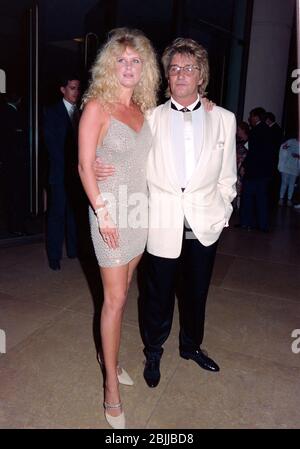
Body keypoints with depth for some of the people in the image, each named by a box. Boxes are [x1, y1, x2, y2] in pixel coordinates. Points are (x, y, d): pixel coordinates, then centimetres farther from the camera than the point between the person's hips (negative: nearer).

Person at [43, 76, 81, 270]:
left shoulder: (81, 112, 13)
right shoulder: (52, 112, 2)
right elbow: (51, 143, -7)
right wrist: (70, 166, -16)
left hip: (78, 172, 3)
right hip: (61, 172, -3)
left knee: (74, 212, 7)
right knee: (57, 214, -1)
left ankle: (74, 250, 18)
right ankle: (54, 255, 8)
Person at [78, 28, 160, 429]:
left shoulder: (143, 108, 10)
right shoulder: (97, 106, -8)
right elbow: (85, 166, -12)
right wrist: (103, 213, -15)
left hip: (140, 208, 6)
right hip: (111, 210, -6)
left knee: (122, 291, 15)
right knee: (115, 299, -1)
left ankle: (107, 353, 36)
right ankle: (112, 386, 14)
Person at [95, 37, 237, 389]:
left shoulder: (223, 119, 5)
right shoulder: (151, 118, 2)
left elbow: (227, 176, 7)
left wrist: (222, 213, 1)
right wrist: (102, 169, -17)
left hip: (205, 224, 2)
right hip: (162, 224, -1)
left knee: (196, 292, 17)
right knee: (158, 294, 11)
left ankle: (191, 346, 43)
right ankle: (153, 353, 36)